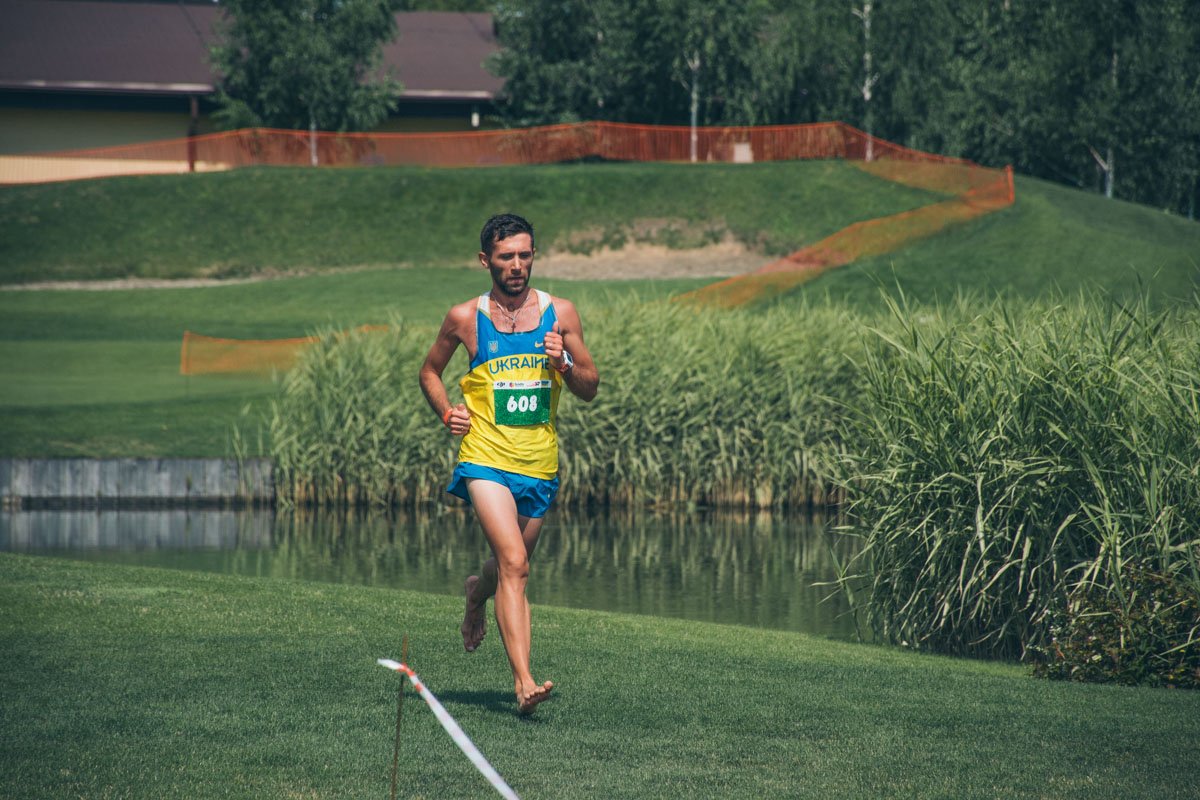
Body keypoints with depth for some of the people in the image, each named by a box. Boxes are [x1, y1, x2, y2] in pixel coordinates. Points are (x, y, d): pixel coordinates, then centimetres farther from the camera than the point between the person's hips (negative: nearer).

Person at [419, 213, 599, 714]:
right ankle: (523, 682, -26)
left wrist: (563, 365, -11)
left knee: (509, 565, 18)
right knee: (514, 564, -20)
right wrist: (446, 414, 0)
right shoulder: (465, 318, 1)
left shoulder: (560, 314, 5)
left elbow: (590, 389, 9)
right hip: (486, 459, -3)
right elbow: (429, 372, 18)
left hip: (540, 464, 3)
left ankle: (477, 594, 56)